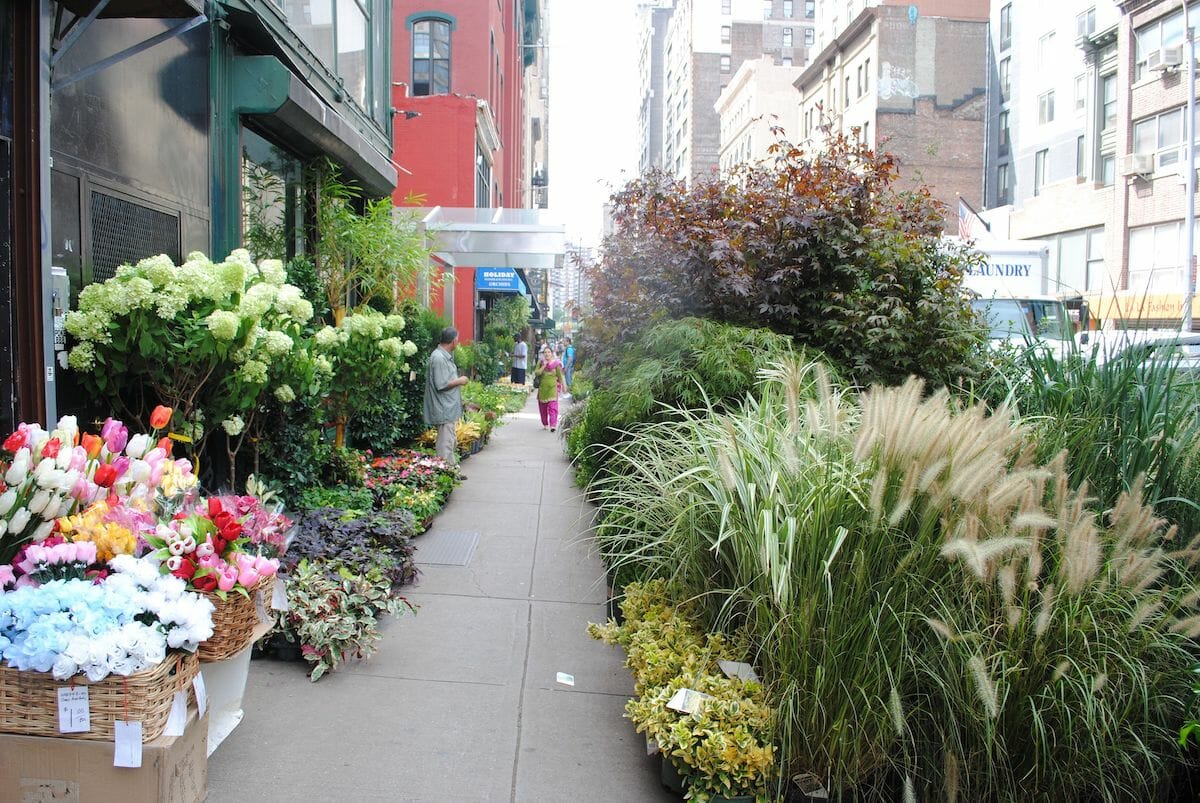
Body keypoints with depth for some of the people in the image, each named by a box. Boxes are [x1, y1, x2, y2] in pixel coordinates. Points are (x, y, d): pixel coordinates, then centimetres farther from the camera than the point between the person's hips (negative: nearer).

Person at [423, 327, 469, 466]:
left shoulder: (446, 356, 12)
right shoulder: (439, 358, -20)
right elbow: (441, 384, -24)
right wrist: (459, 381, -13)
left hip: (450, 408, 11)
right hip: (444, 409, -11)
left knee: (452, 442, 19)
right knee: (446, 444, -5)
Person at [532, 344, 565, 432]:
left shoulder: (556, 363, 0)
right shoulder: (541, 362, 4)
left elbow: (560, 376, 6)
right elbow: (536, 373, -8)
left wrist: (563, 386, 8)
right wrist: (543, 366, -16)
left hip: (553, 387, -3)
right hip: (542, 387, 3)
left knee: (553, 406, -13)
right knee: (543, 407, 9)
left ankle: (553, 425, -20)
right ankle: (545, 424, 22)